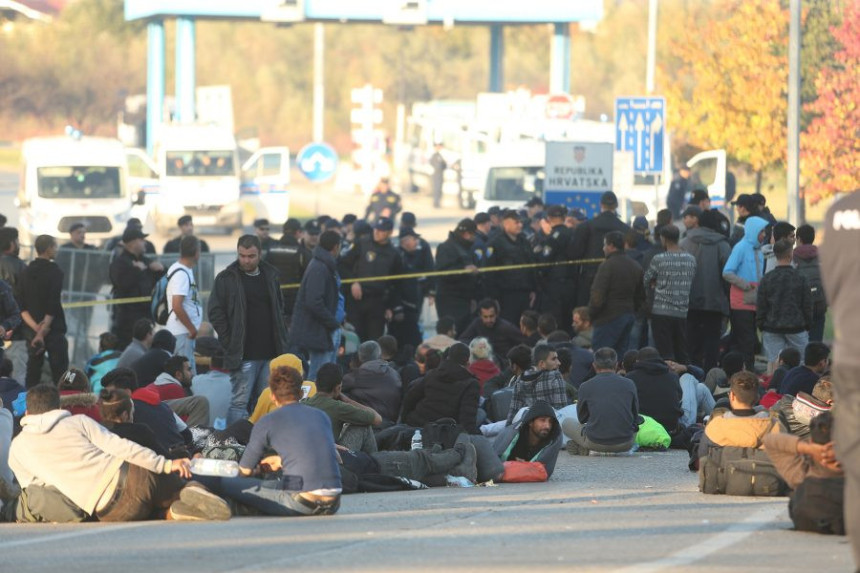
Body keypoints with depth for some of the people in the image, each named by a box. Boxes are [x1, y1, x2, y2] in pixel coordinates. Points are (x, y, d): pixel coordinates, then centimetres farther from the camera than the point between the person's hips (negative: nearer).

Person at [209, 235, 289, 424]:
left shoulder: (270, 276, 12)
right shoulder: (227, 279, -3)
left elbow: (280, 309, 21)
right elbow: (215, 314, -4)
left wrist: (281, 343, 11)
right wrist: (230, 344, -10)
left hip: (270, 353, 5)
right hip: (244, 355, -5)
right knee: (240, 402, -7)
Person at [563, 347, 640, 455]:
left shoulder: (586, 386, -1)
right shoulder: (629, 384, 2)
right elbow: (635, 417, 13)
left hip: (595, 442, 0)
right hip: (625, 444, 0)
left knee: (567, 422, 26)